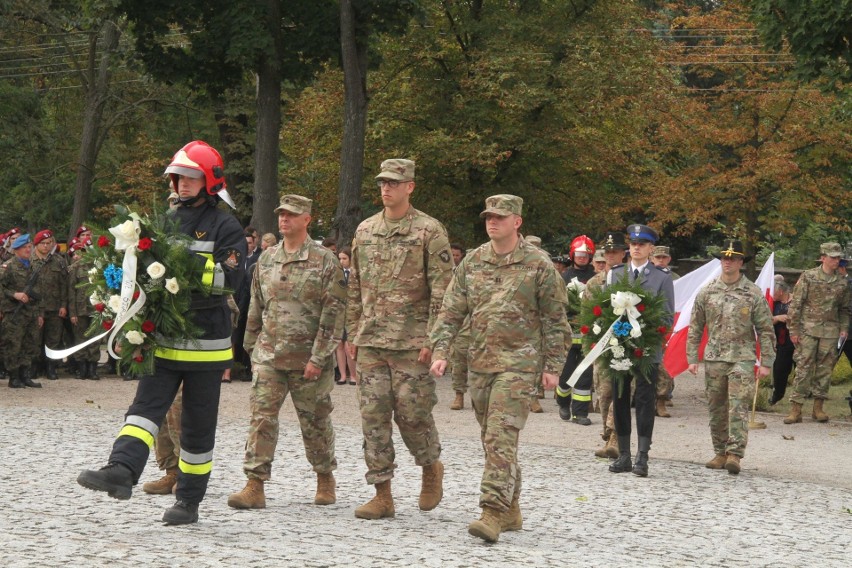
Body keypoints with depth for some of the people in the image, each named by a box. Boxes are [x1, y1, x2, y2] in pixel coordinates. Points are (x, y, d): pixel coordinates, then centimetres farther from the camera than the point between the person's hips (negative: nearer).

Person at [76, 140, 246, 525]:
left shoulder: (225, 226, -3)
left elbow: (230, 279, -15)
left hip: (206, 342, -4)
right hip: (165, 338, 4)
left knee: (198, 423, 4)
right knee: (146, 404, -14)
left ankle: (189, 500, 12)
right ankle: (121, 472, -29)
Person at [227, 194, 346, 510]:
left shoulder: (325, 261, -5)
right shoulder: (266, 259, 10)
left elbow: (333, 313, -9)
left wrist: (318, 357, -14)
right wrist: (252, 346, 15)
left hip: (308, 359, -3)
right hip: (268, 356, 3)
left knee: (315, 422, 8)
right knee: (262, 417, -7)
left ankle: (325, 478, 27)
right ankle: (255, 486, -9)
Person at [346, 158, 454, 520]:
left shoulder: (429, 231, -4)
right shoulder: (365, 231, 13)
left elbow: (442, 290, -7)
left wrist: (432, 339, -13)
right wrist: (353, 333, 13)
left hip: (411, 342, -5)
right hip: (370, 341, 5)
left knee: (412, 413, -5)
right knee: (373, 415, 2)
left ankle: (432, 467, 23)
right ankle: (382, 494, 6)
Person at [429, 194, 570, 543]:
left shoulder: (538, 265, -3)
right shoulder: (472, 262, 9)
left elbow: (555, 320, 0)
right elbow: (451, 311, 10)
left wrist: (553, 366, -4)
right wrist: (440, 351, -2)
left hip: (518, 363, -6)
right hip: (480, 363, 6)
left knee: (501, 436, -16)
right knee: (493, 439, 10)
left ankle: (493, 512, -20)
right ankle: (511, 511, 21)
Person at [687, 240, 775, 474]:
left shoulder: (753, 294, 0)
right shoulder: (707, 292, 7)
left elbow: (765, 330, 2)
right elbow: (695, 328, 12)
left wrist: (766, 362, -2)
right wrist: (692, 358, 7)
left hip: (742, 359, -3)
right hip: (714, 358, 3)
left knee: (738, 407, -12)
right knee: (716, 409, 7)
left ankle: (735, 454, -15)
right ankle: (720, 453, 17)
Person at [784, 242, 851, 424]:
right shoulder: (808, 277, -1)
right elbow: (795, 305, -3)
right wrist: (793, 330, -7)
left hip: (831, 332, 4)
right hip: (808, 330, -4)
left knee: (825, 369, 5)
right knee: (803, 368, -6)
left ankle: (818, 407, 14)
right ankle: (795, 409, -4)